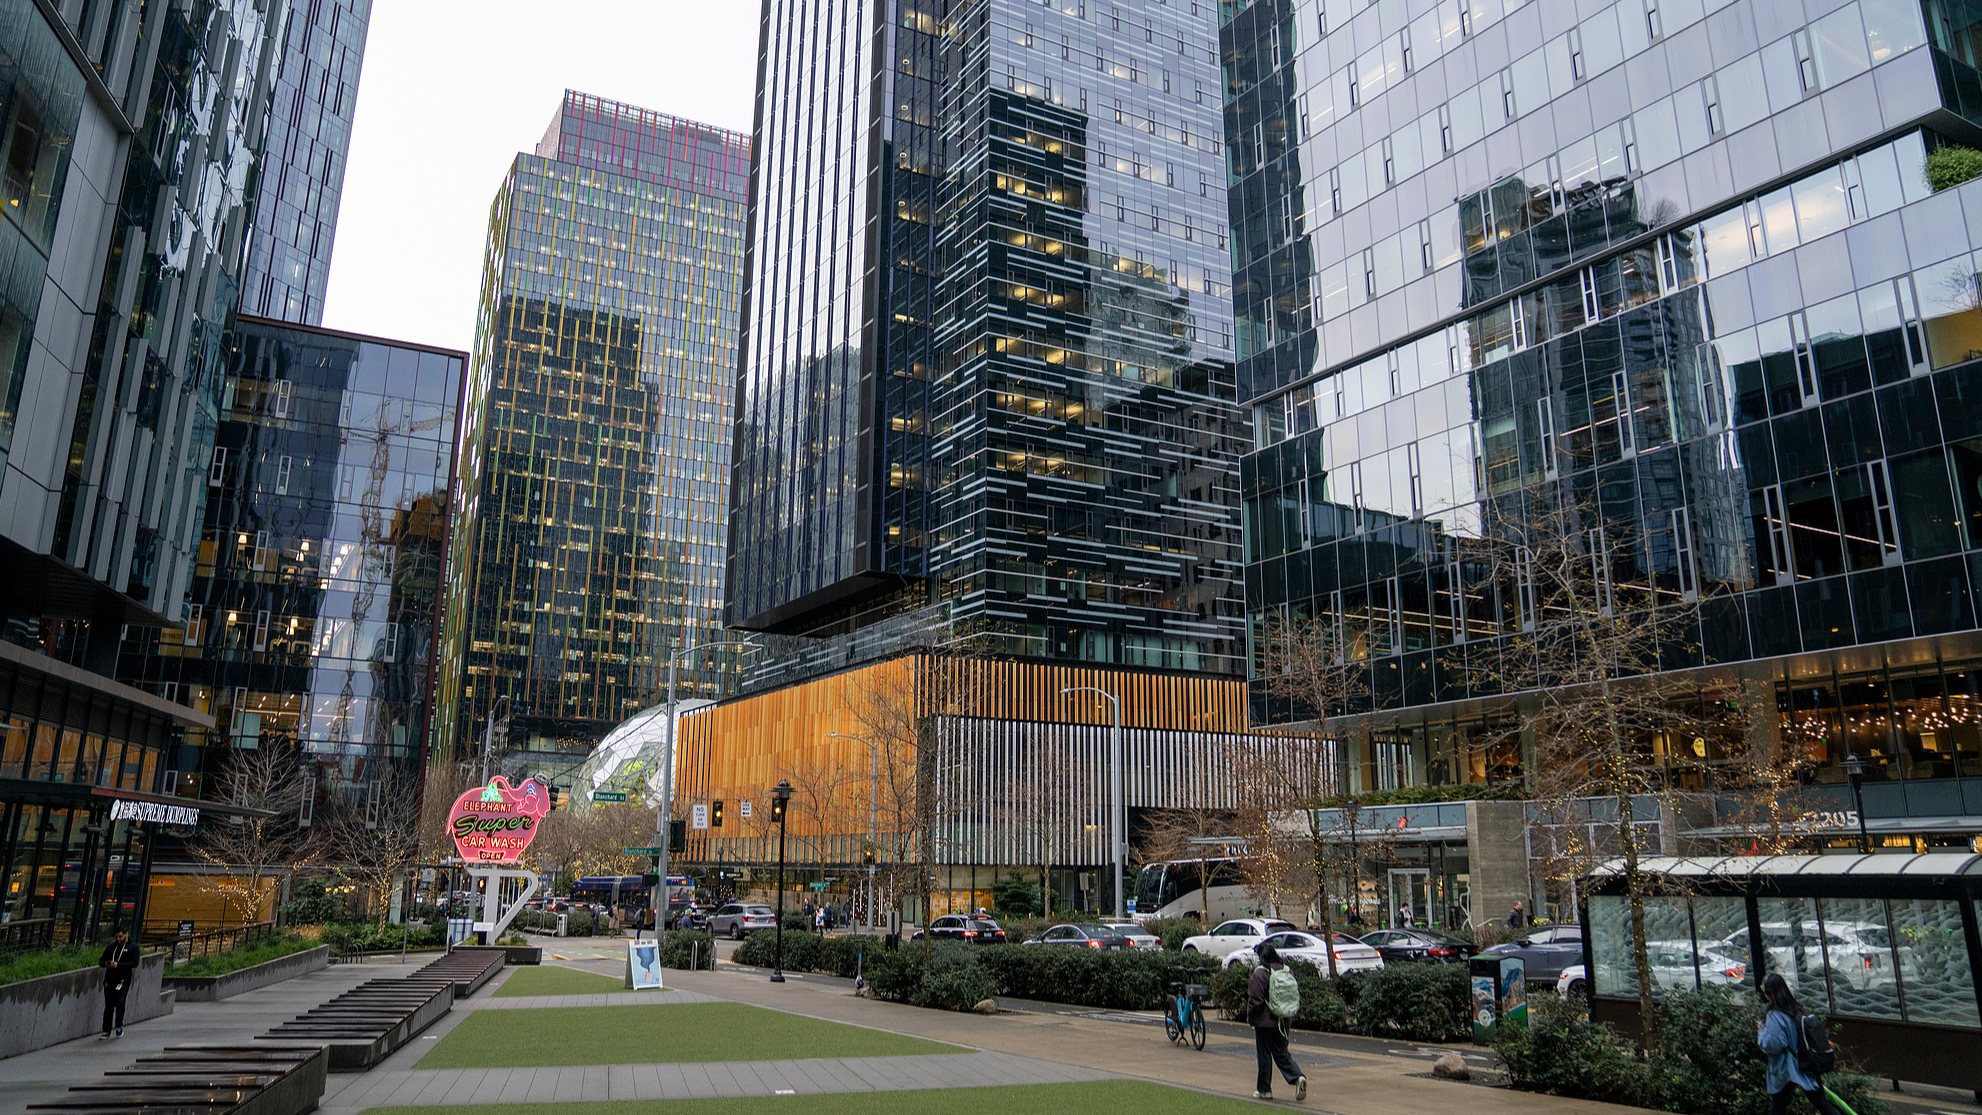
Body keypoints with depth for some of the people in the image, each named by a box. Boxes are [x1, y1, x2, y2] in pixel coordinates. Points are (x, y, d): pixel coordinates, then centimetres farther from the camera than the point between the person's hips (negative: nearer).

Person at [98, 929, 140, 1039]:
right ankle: (106, 1032, 10)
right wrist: (105, 964, -6)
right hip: (109, 980, 4)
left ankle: (119, 1026, 8)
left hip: (123, 981, -4)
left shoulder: (133, 948, 6)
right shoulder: (111, 947, 20)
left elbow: (134, 963, -5)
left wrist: (118, 965, -16)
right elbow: (101, 961, 18)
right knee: (108, 1006, 3)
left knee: (120, 1003, -14)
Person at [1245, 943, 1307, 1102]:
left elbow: (1256, 999, -16)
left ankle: (1264, 1089, 14)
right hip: (1283, 1021, 6)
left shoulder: (1260, 972, -15)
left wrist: (1250, 1017, -2)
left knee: (1264, 1054, 6)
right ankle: (1298, 1077, -9)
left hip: (1265, 1021, -6)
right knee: (1281, 1053, 13)